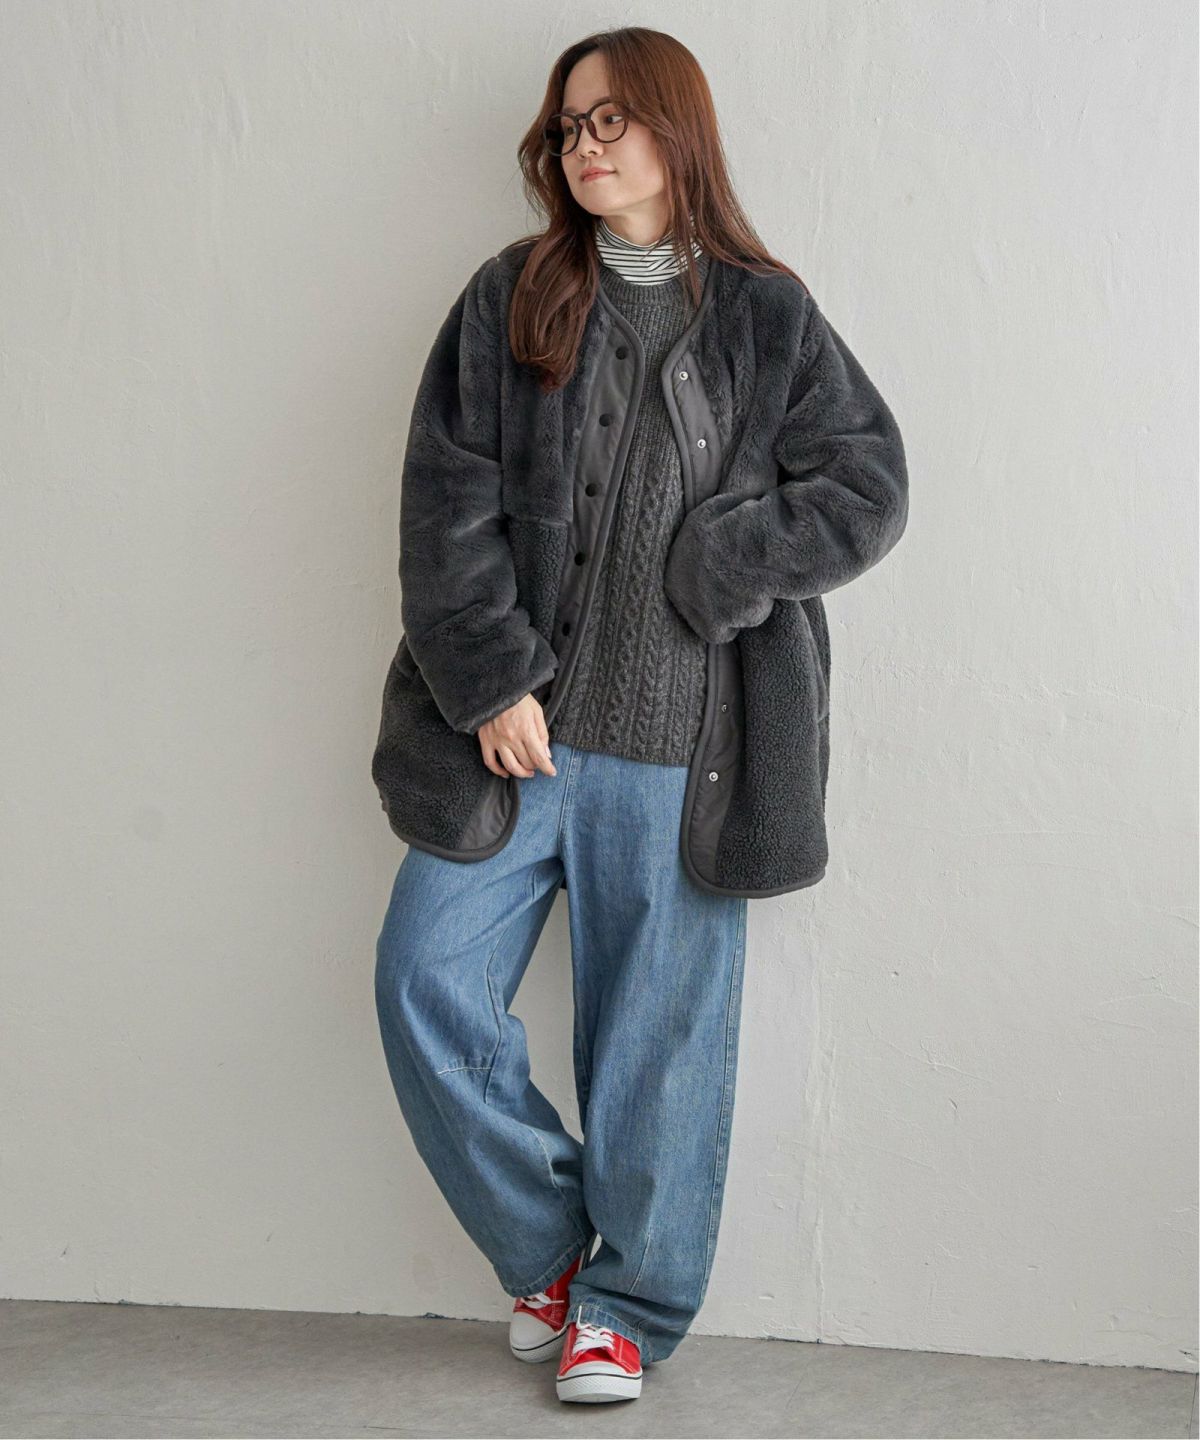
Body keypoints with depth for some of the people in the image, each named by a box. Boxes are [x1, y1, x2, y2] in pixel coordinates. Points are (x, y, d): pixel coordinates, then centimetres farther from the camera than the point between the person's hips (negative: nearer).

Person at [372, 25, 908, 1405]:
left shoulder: (769, 318, 6)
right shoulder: (507, 301, 7)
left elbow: (869, 484, 1)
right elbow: (445, 503, 0)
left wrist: (703, 565, -10)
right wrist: (490, 681, -9)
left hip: (675, 742, -1)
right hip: (512, 721, 2)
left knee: (660, 1024, 4)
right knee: (426, 984, -1)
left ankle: (624, 1304, 23)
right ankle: (548, 1249, 21)